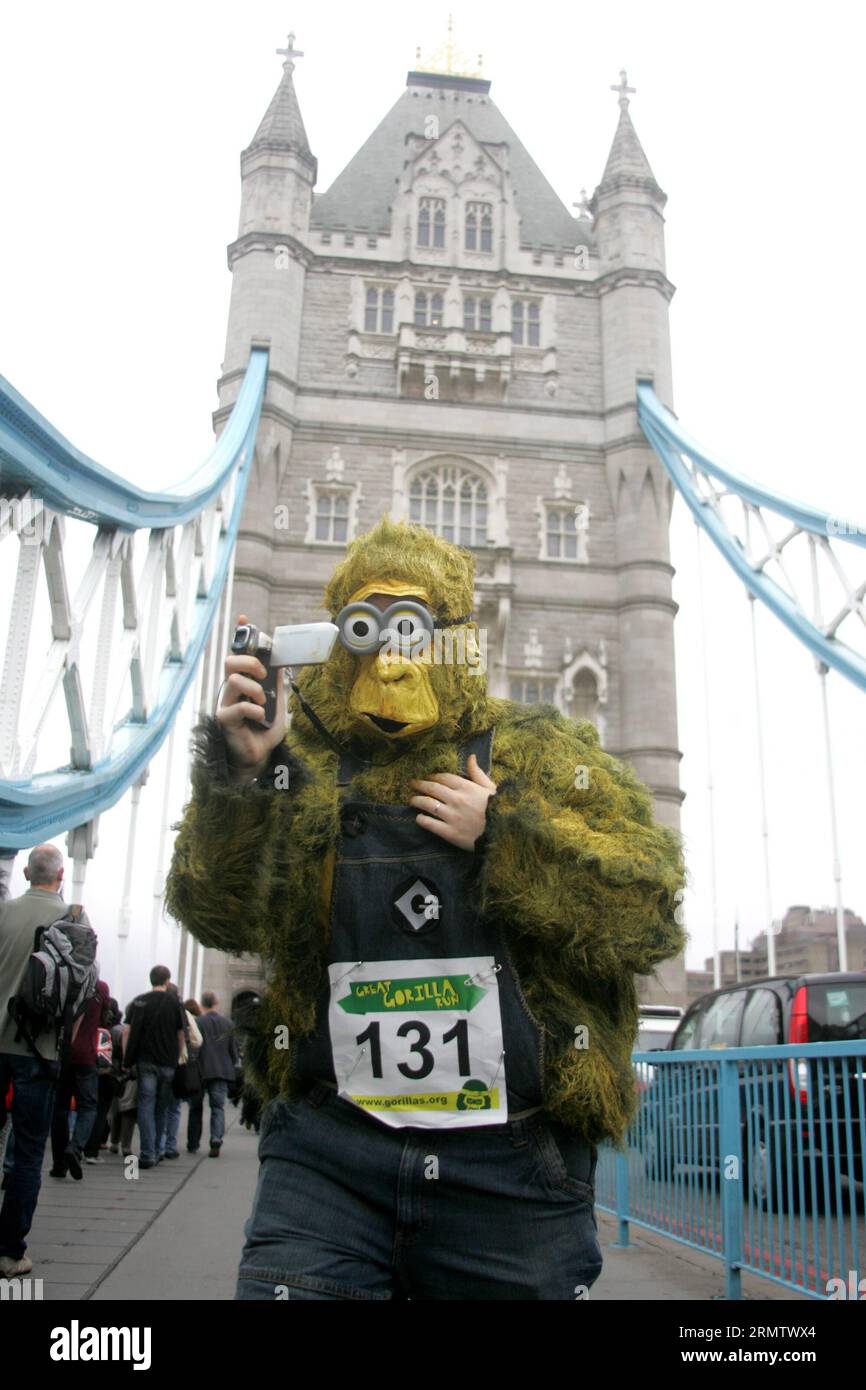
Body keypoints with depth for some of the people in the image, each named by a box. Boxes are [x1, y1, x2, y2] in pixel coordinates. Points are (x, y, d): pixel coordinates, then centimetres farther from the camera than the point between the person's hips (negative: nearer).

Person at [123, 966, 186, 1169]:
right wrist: (178, 1058, 15)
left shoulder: (139, 1002, 3)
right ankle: (155, 1152, 19)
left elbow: (130, 1033, 0)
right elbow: (181, 1034, 5)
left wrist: (127, 1061, 5)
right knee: (161, 1108, 12)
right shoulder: (174, 1002, 2)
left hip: (145, 1061, 0)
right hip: (168, 1063, 0)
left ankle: (148, 1154, -11)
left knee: (146, 1105, -1)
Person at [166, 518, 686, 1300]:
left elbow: (650, 912, -5)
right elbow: (215, 914, 4)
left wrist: (505, 834, -15)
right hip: (326, 1155, 1)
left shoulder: (543, 757, 3)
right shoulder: (299, 766, 8)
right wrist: (233, 779, -11)